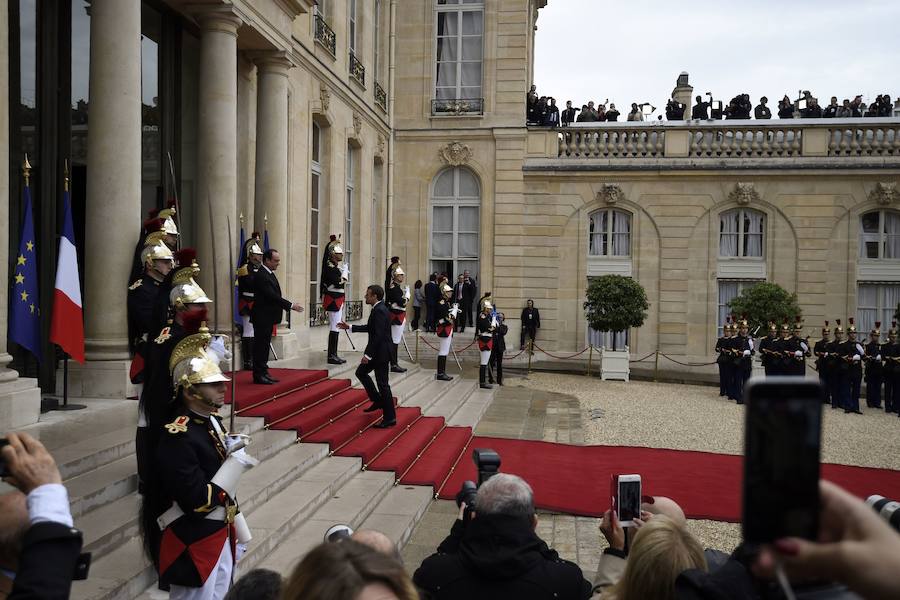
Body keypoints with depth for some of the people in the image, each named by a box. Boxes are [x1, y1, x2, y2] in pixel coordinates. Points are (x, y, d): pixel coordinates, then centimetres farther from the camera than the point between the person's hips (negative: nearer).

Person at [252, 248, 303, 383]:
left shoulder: (270, 274, 14)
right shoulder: (261, 275, -18)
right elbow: (272, 296, -24)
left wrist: (288, 305, 7)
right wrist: (291, 305, -22)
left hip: (268, 317, 10)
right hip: (262, 317, -10)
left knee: (265, 345, 13)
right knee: (260, 345, -3)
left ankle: (263, 372, 20)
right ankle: (258, 375, 3)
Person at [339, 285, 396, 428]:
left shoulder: (379, 311, -21)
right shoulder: (378, 309, 11)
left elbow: (378, 335, -26)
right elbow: (370, 328, 22)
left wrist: (368, 355, -23)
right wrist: (349, 327, 23)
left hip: (381, 352, -11)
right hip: (377, 352, 11)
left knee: (383, 384, -3)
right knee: (361, 372, 20)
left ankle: (390, 418, 6)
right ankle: (378, 400, 26)